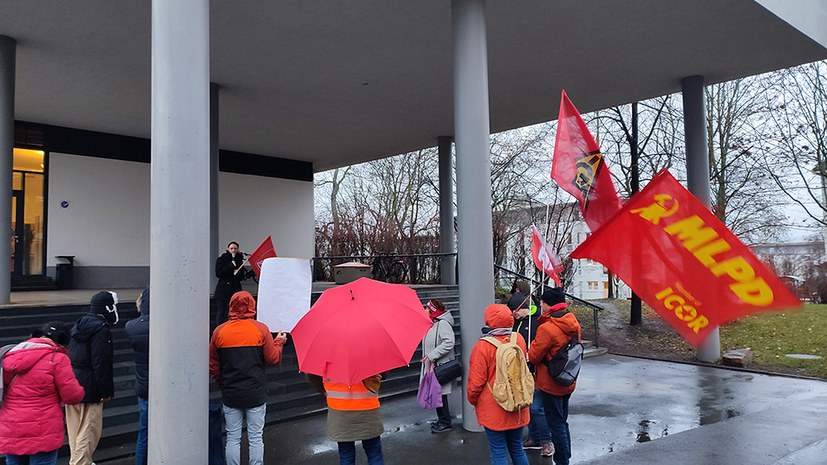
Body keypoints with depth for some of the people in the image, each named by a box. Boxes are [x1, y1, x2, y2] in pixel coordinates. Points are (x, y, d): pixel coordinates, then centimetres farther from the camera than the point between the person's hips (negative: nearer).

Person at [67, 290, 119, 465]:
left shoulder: (79, 325, 12)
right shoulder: (101, 329, -17)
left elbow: (71, 355, 16)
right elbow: (101, 364, -21)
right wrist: (106, 391, -15)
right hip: (89, 388, -9)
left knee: (75, 429, 19)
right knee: (88, 431, -1)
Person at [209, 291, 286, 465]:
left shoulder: (219, 331, -1)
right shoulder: (261, 329, -7)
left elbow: (213, 366, 5)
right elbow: (273, 359, -4)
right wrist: (279, 342, 14)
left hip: (230, 394, 2)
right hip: (256, 394, -1)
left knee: (233, 439, 9)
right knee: (255, 438, 6)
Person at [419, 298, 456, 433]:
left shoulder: (443, 324, -16)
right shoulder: (432, 324, 15)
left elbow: (448, 343, -26)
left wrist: (432, 355, -24)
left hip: (440, 366, -9)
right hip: (432, 366, 9)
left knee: (440, 394, -3)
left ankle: (446, 422, 9)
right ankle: (442, 420, 26)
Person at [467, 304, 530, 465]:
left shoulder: (483, 346, -19)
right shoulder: (519, 339, -4)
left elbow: (476, 381, -13)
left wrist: (472, 399, 4)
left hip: (493, 411, -5)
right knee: (517, 449, 19)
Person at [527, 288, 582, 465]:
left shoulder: (547, 328, -25)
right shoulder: (574, 324, -1)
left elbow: (533, 357, -17)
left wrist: (535, 343, 1)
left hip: (550, 384, -8)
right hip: (568, 383, 8)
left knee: (556, 425, 4)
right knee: (562, 422, 21)